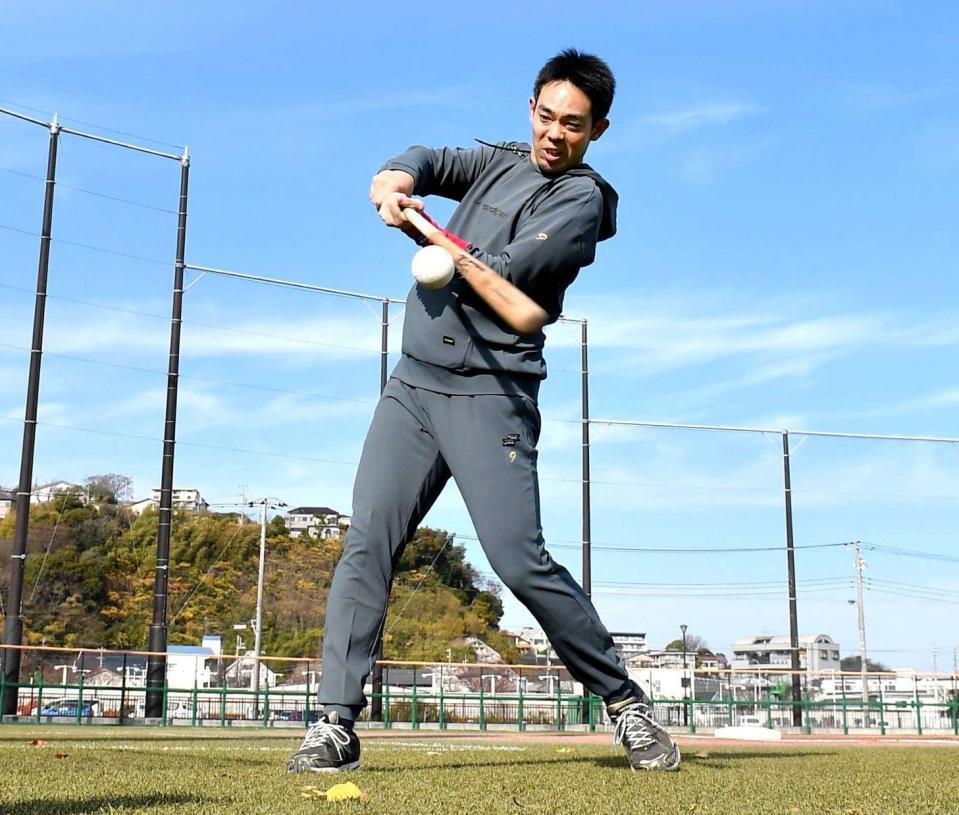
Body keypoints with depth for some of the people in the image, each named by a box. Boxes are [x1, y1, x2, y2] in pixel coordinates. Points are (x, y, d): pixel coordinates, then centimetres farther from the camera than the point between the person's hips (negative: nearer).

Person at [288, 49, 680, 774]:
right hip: (412, 386, 6)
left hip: (489, 395, -6)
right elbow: (429, 161, 9)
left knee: (521, 561, -13)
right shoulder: (499, 160, 19)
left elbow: (502, 271, -14)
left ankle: (626, 703, 4)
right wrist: (398, 181, -14)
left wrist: (425, 231, -3)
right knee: (367, 545, -5)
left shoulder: (581, 199, -3)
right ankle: (337, 726, -3)